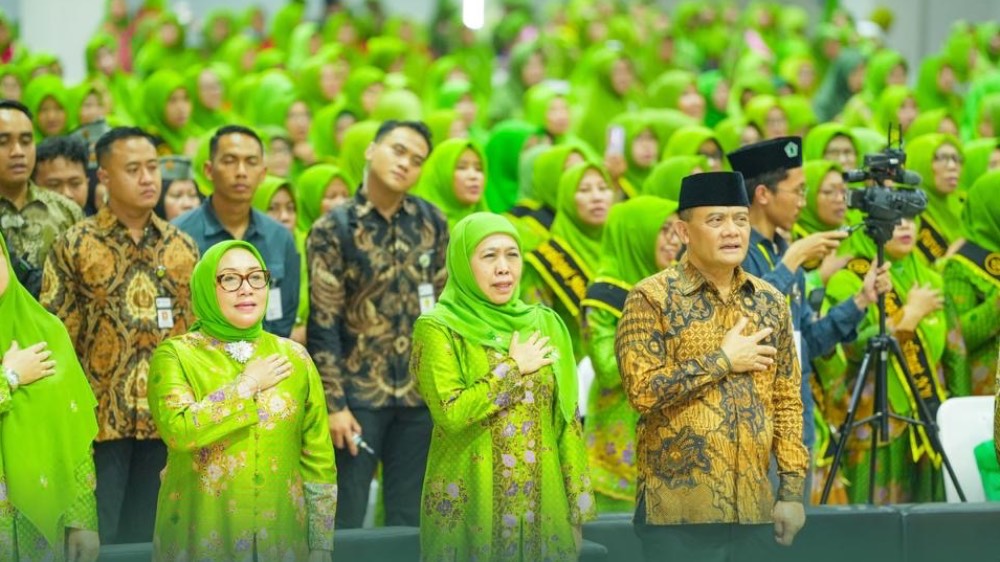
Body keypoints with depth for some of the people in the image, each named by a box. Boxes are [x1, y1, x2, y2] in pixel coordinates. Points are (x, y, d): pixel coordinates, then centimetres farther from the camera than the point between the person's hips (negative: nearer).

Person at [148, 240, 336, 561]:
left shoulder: (294, 357, 5)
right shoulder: (175, 355, -3)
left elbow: (319, 462, 6)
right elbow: (178, 430, -22)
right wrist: (248, 384, -13)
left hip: (282, 535, 3)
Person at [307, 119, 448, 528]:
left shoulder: (431, 223, 6)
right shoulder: (334, 229, -5)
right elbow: (323, 325, -8)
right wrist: (333, 403, -12)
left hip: (421, 394, 4)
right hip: (358, 394, -4)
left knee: (411, 520, 9)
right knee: (345, 521, -1)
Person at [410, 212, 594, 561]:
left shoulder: (545, 324, 7)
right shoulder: (437, 329, -5)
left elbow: (566, 420, 7)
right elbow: (450, 414, -18)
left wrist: (578, 502, 3)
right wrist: (514, 368, -10)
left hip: (542, 501, 4)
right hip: (469, 504, -4)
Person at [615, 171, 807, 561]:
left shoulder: (769, 302, 11)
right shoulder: (652, 298, -4)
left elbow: (787, 402, 12)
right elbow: (642, 390, -15)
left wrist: (792, 489, 5)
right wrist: (723, 360, -11)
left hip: (753, 510, 5)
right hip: (678, 511, -4)